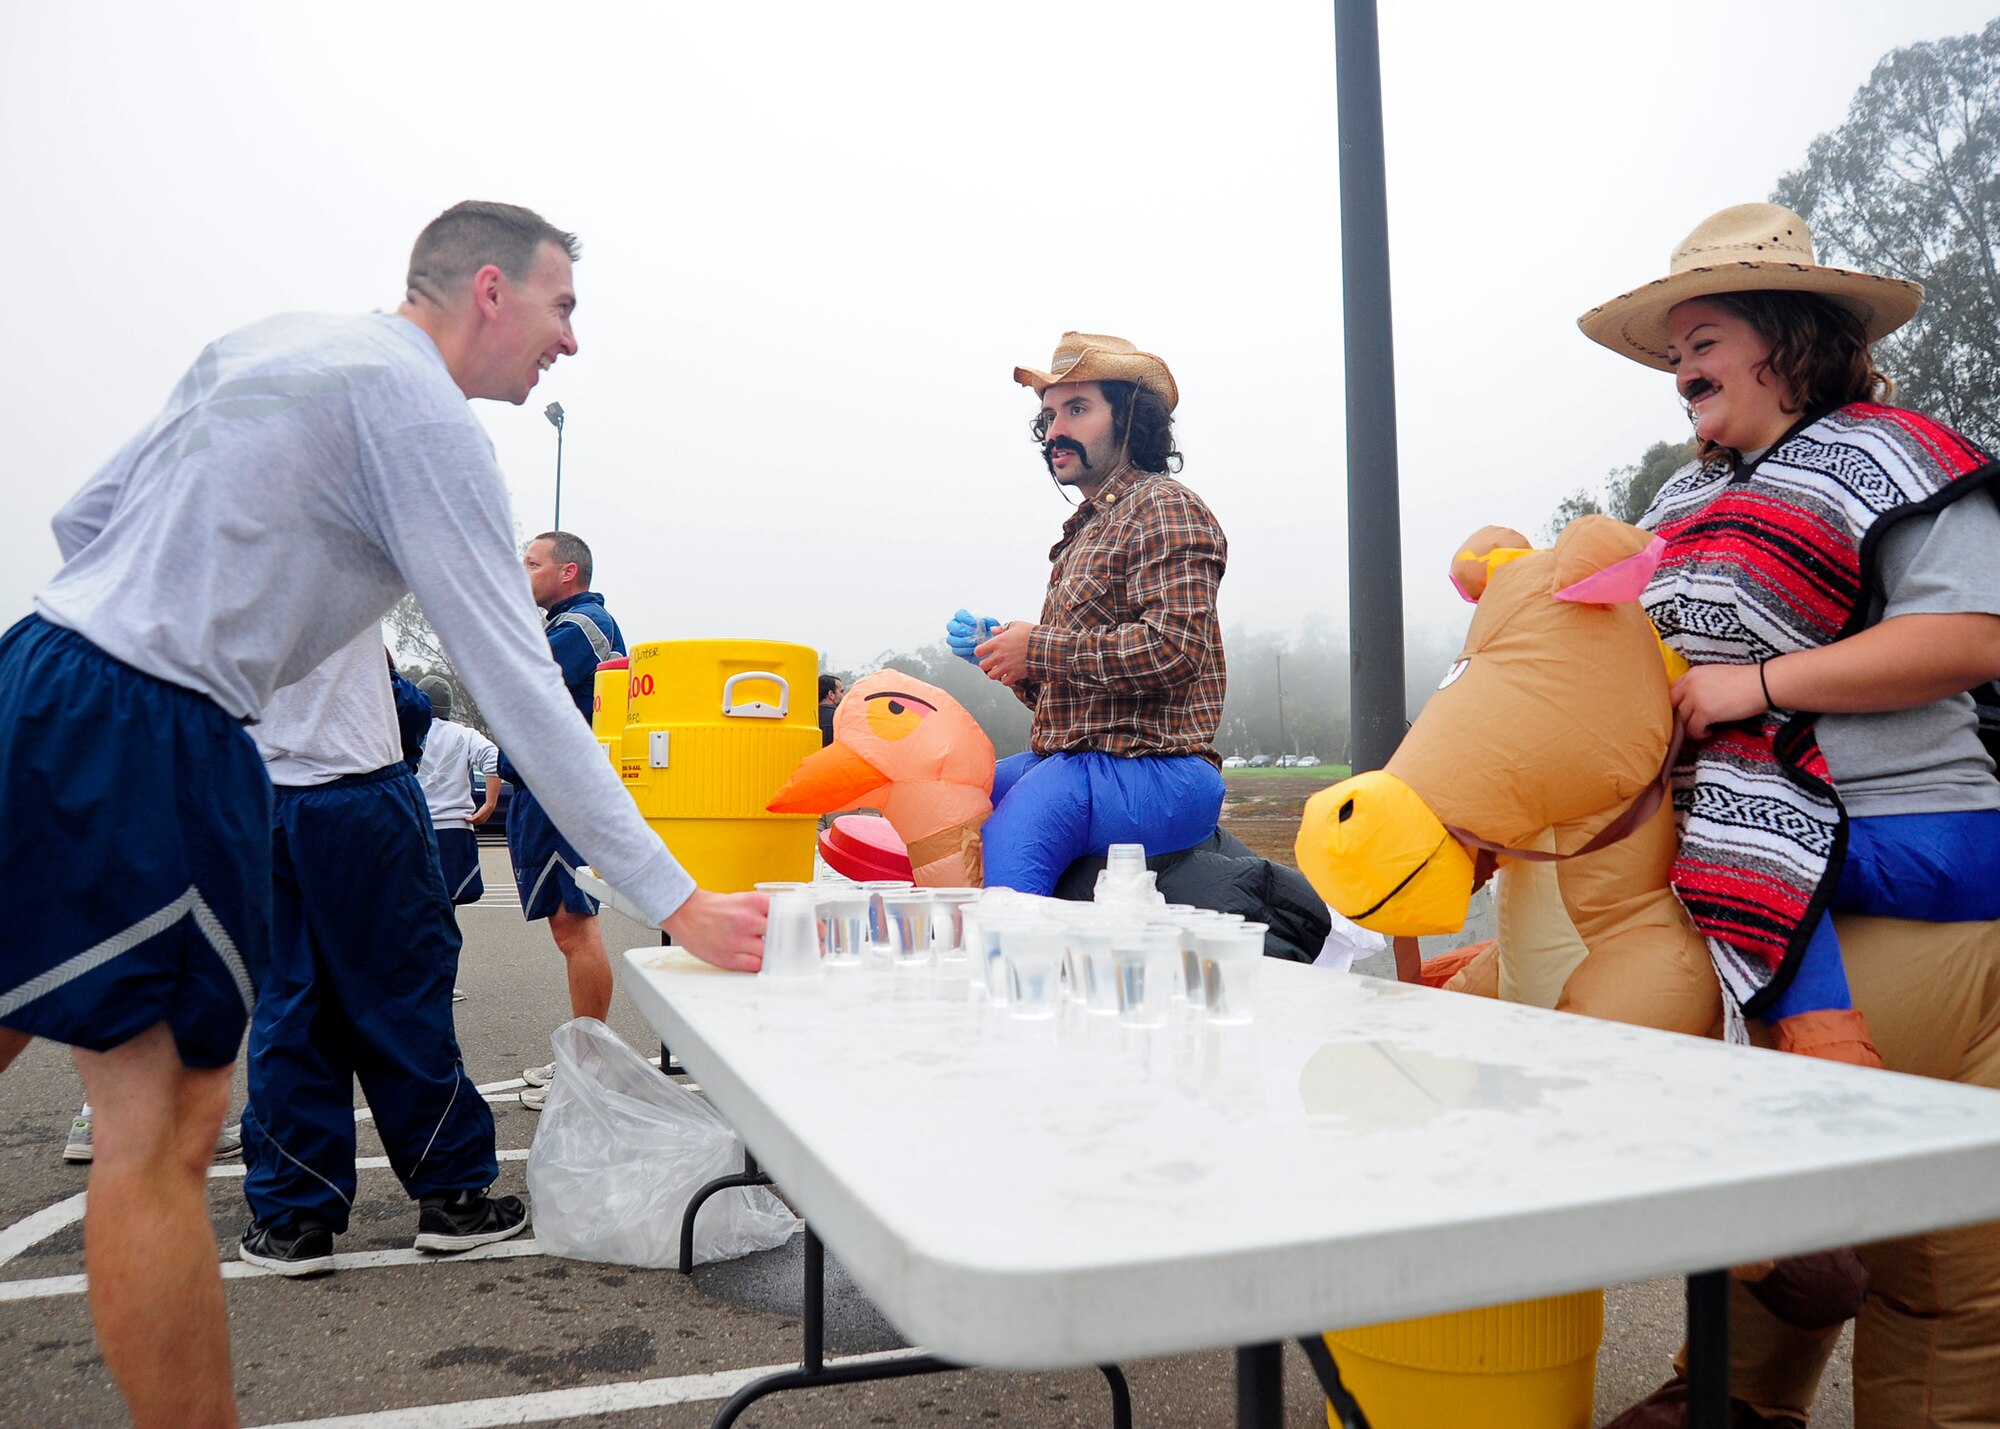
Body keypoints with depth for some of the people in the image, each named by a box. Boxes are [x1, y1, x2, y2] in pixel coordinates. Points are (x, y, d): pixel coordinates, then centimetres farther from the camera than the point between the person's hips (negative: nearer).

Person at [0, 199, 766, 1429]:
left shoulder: (263, 345, 16)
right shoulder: (422, 414, -11)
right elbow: (518, 686, -17)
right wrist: (677, 901, -16)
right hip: (149, 740, -9)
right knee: (161, 1134, -3)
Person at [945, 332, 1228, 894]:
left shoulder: (1163, 507, -3)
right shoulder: (1086, 528, 24)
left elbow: (1173, 647, -19)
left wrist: (1037, 648, -12)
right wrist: (998, 648, 6)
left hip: (1148, 769, -9)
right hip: (1072, 760, 9)